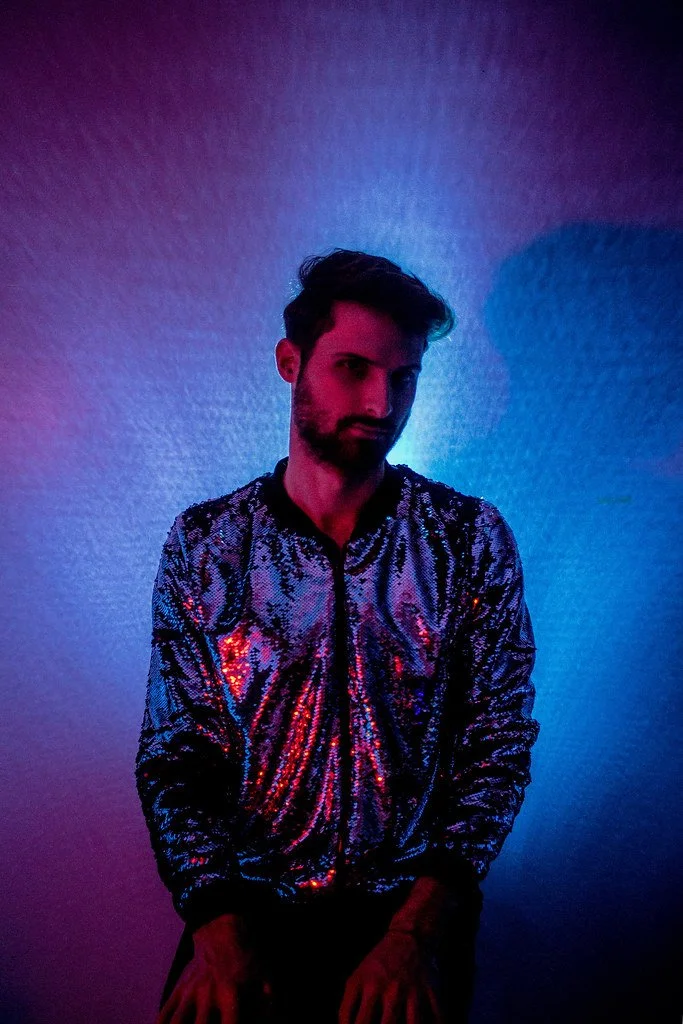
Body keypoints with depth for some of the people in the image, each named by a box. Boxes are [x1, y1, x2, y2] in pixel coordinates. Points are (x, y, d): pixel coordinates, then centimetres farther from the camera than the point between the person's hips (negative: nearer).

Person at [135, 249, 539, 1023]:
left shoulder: (472, 538, -6)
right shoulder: (202, 543, -4)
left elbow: (500, 745, -5)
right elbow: (173, 753, -2)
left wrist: (417, 930, -15)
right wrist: (219, 930, -13)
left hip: (414, 909, 0)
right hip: (248, 906, 1)